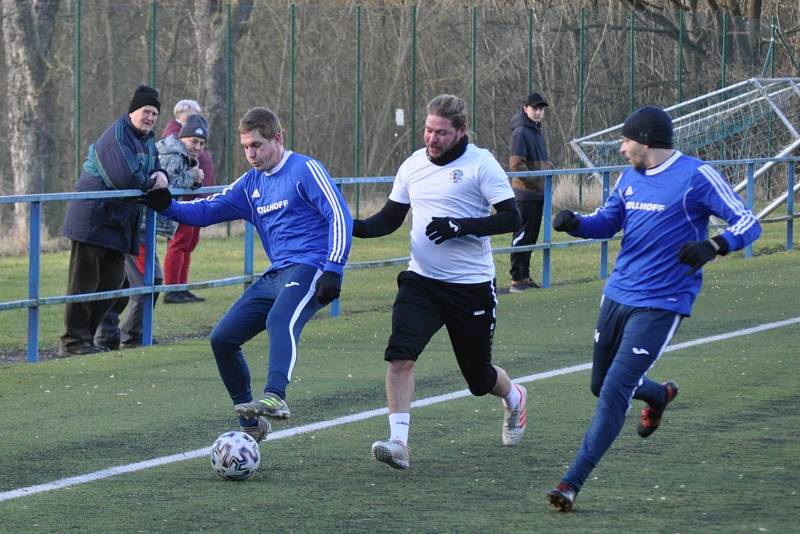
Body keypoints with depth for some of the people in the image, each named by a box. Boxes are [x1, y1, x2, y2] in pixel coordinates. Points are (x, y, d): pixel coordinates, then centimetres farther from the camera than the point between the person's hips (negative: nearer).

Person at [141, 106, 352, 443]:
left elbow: (339, 216, -12)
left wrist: (333, 270, -21)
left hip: (309, 268, -9)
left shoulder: (305, 170, -5)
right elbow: (207, 210, 20)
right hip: (276, 275, 9)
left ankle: (275, 397, -59)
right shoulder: (251, 184, 18)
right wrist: (168, 207, 2)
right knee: (222, 339, 4)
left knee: (279, 320, -38)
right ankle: (252, 425, 12)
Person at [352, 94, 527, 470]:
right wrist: (356, 227, -5)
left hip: (472, 285, -3)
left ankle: (514, 398, 46)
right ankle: (398, 443, -24)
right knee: (400, 354, -21)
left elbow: (511, 218, -13)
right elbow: (389, 219, 14)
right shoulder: (413, 165, 5)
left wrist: (462, 226, -25)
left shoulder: (480, 164, -10)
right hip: (421, 281, 3)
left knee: (479, 375, 10)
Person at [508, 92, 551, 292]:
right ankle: (517, 279, -6)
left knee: (531, 236, 12)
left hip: (539, 193, 9)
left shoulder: (538, 131, 16)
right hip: (525, 193, -9)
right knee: (522, 236, -7)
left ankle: (525, 276, 19)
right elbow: (516, 165, -18)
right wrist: (536, 181, -18)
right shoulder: (521, 132, -12)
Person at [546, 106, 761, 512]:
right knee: (602, 386, 19)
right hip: (617, 295, 8)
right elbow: (607, 221, 19)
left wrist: (714, 246, -32)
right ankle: (660, 395, 51)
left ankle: (573, 482, -12)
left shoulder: (696, 176, -12)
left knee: (614, 392, -15)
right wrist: (575, 223, -3)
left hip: (660, 306, -7)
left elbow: (748, 222, -12)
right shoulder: (630, 177, 8)